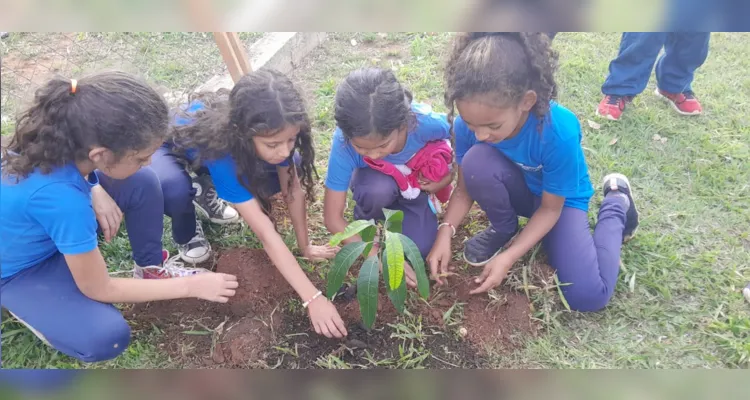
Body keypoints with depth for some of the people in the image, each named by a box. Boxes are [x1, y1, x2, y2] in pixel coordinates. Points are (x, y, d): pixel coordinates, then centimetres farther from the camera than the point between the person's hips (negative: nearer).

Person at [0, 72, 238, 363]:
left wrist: (94, 189, -16)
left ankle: (151, 268, 10)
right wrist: (190, 287, -22)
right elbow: (99, 289, -27)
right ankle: (36, 306, 4)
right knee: (106, 338, -25)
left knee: (142, 182, -11)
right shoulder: (61, 197, -42)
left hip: (47, 230, 7)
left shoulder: (61, 134, -24)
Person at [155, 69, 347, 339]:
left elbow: (293, 186, -17)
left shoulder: (276, 134, -32)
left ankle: (211, 194, 9)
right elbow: (266, 234, -44)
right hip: (172, 147, -4)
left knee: (288, 170, -16)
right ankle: (188, 237, -2)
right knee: (173, 190, -38)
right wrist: (312, 299, -44)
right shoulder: (222, 147, -44)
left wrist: (305, 246, -12)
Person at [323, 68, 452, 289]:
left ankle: (397, 207, 13)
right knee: (378, 190, -36)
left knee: (419, 248, -17)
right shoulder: (344, 143, -36)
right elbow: (332, 218, -28)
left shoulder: (427, 123, -38)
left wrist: (443, 182, -24)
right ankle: (365, 220, -2)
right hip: (376, 180, -1)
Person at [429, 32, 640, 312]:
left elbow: (550, 208, -23)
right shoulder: (468, 123, -27)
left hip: (559, 198, -2)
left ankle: (616, 203, 9)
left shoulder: (559, 131, -36)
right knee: (476, 162, -34)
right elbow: (465, 187, -13)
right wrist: (445, 233, -28)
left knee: (587, 296, -18)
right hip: (516, 189, 2)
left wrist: (508, 257, -29)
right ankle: (503, 228, -1)